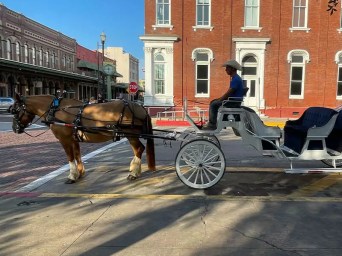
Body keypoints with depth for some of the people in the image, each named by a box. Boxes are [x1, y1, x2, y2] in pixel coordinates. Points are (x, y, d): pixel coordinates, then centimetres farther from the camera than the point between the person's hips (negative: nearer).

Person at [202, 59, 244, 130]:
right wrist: (219, 99, 12)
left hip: (234, 102, -11)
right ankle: (212, 122, 11)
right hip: (233, 100, 11)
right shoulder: (235, 78, 16)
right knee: (213, 102, 12)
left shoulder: (236, 79, -18)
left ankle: (212, 125, -12)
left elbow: (228, 93, -22)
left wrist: (219, 100, -11)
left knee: (213, 104, -17)